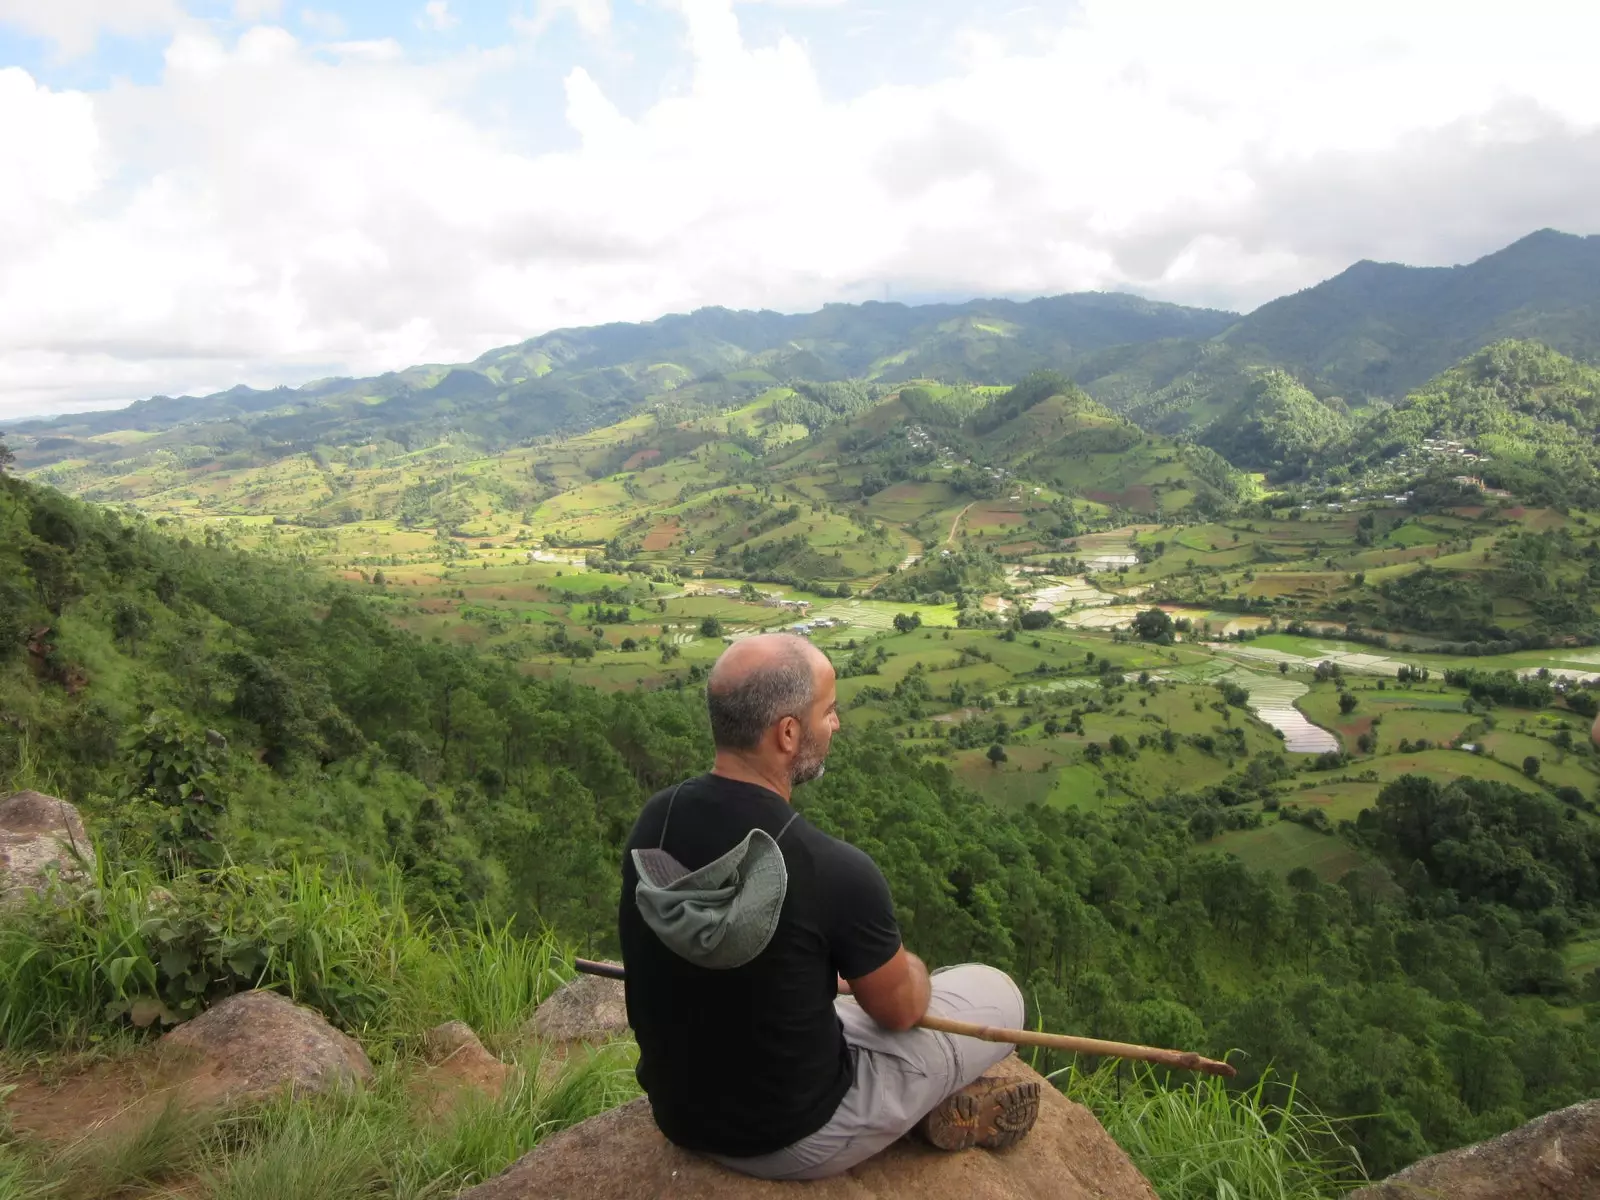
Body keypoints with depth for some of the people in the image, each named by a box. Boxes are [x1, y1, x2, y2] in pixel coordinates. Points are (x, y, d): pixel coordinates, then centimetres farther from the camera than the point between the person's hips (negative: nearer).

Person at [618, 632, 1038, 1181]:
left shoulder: (653, 821, -12)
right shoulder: (833, 869, -31)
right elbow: (900, 1009, -11)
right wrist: (906, 969, 12)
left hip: (679, 1114, 6)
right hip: (794, 1138, -5)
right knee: (995, 992, 10)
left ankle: (933, 1102, 30)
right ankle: (947, 1108, 33)